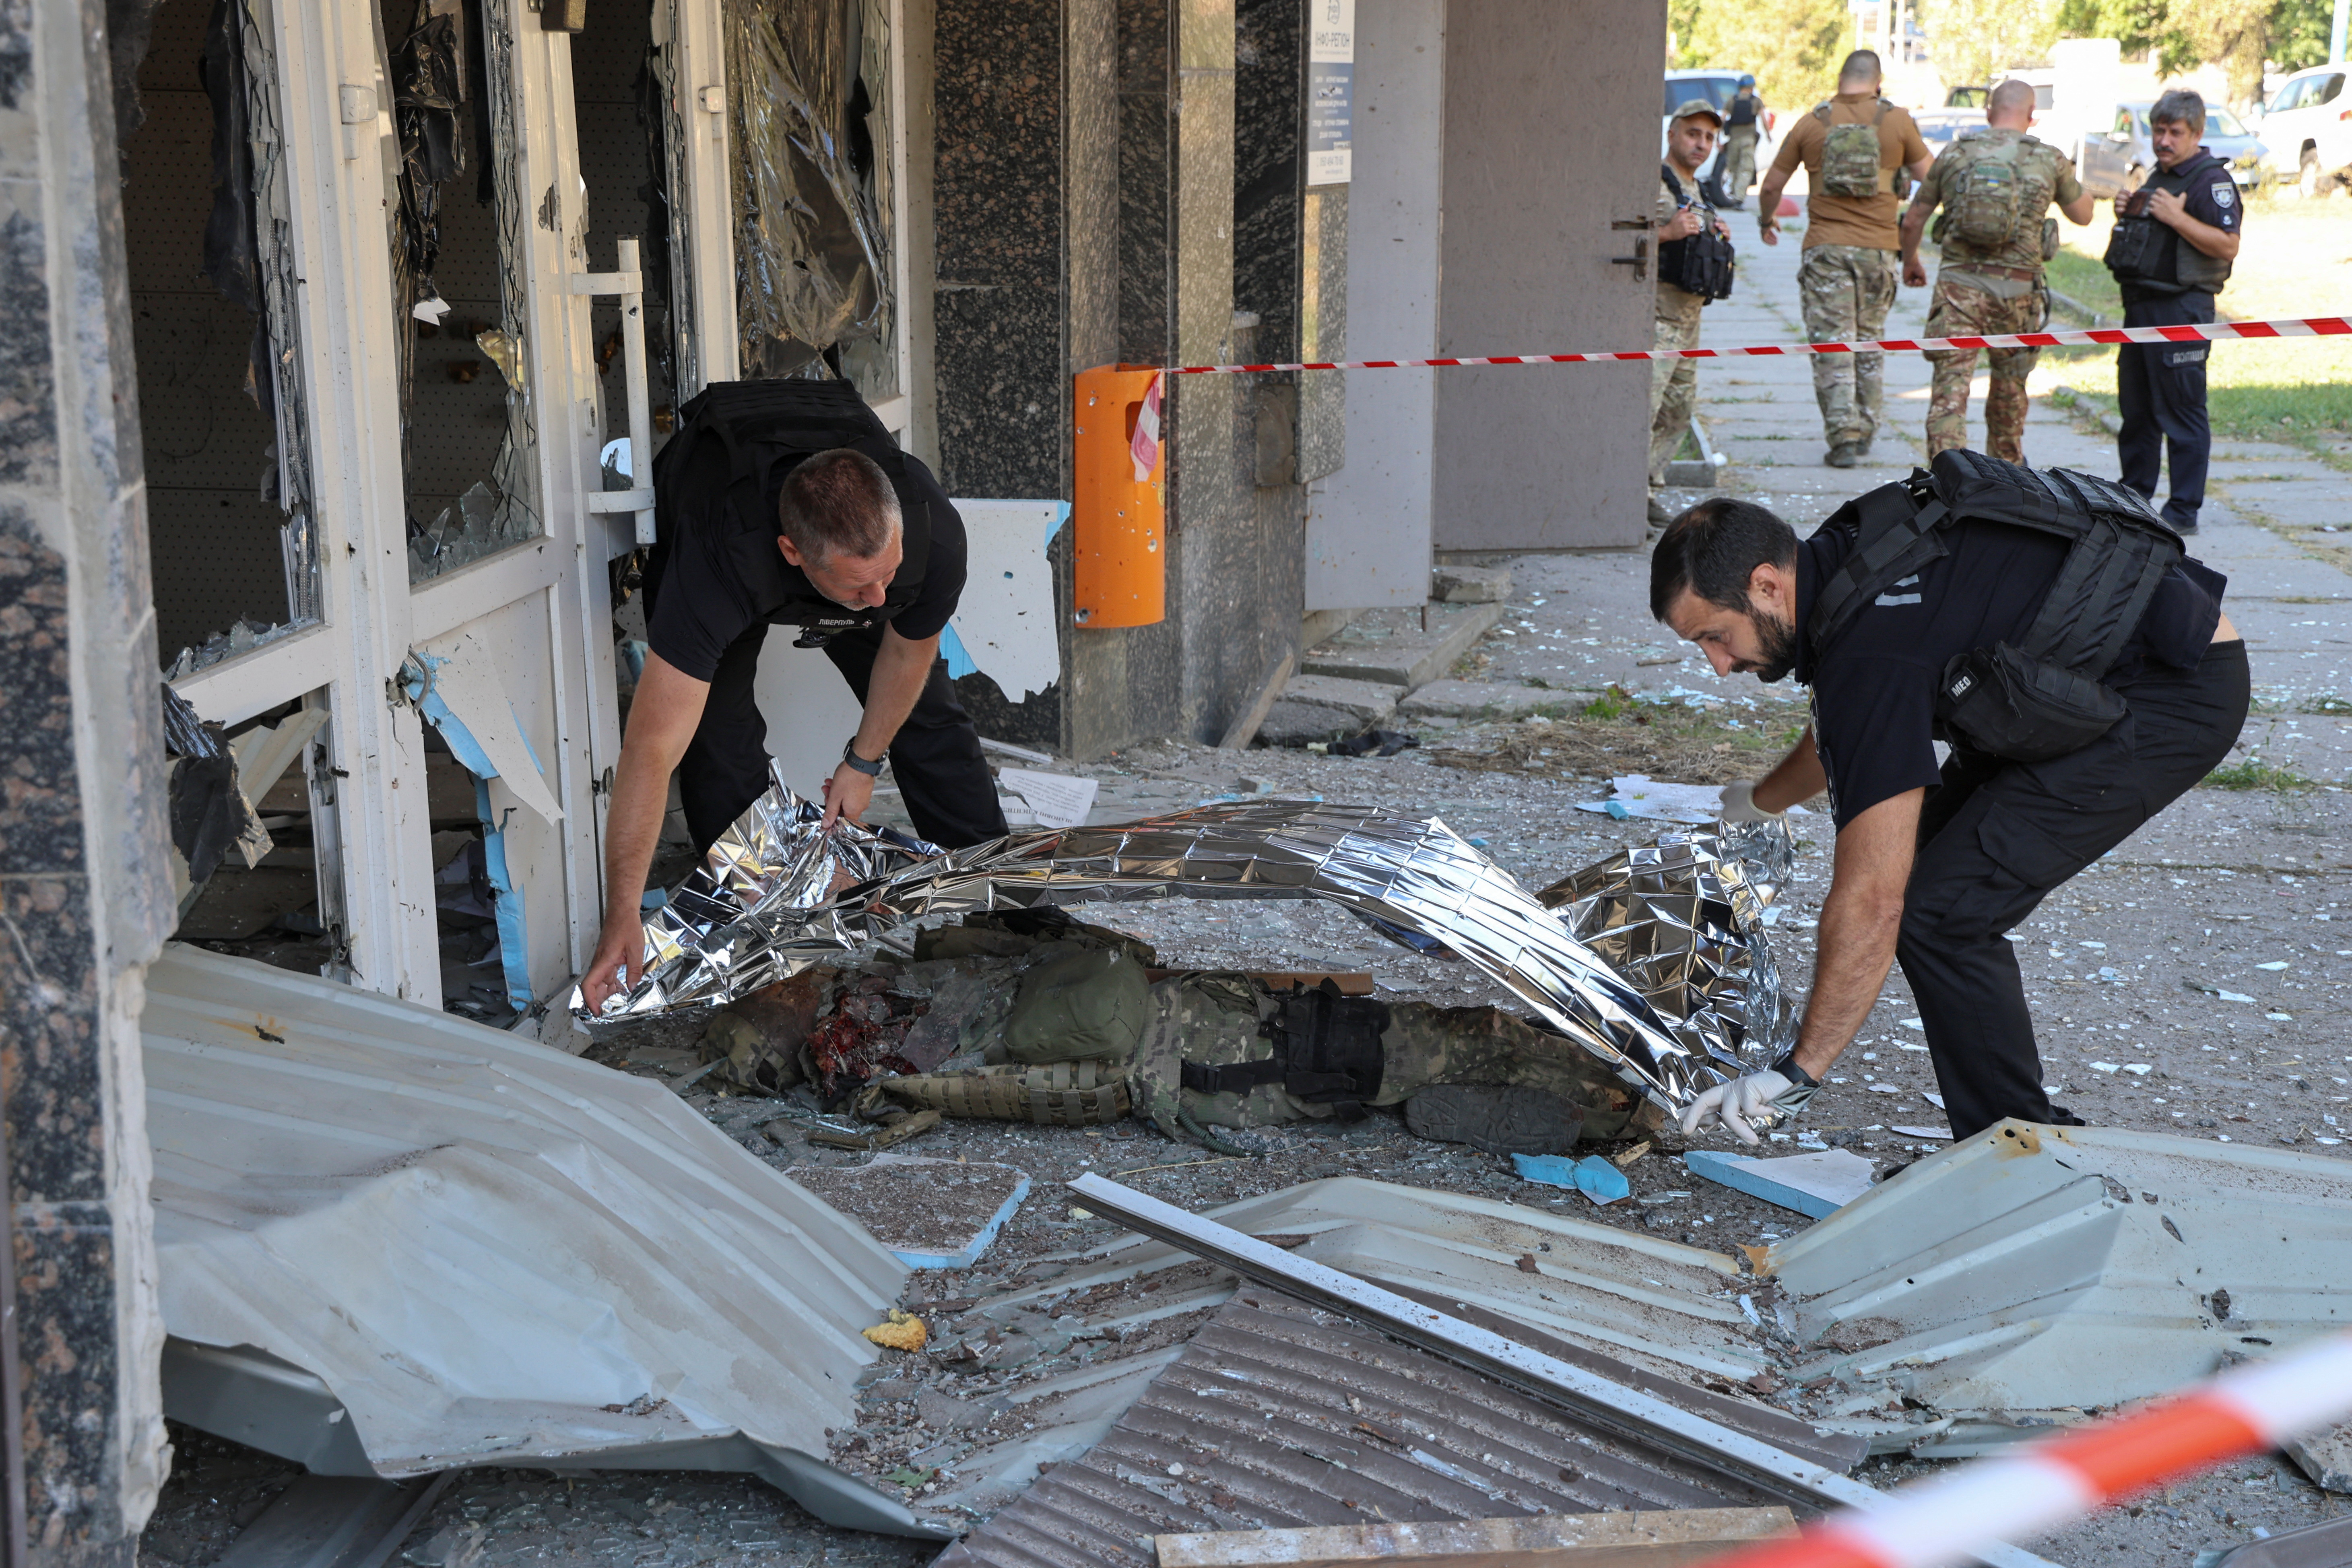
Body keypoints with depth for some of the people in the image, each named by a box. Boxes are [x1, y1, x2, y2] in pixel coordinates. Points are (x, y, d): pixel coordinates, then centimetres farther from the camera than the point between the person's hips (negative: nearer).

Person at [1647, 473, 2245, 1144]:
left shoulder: (1870, 648, -26)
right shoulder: (1842, 554, 3)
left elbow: (1871, 901, -27)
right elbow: (1844, 733, 27)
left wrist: (1796, 1072, -22)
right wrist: (1752, 802, 43)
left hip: (2177, 693, -11)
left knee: (1938, 911, -14)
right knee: (1926, 861, 13)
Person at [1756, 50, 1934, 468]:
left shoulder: (1811, 124, 2)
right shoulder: (1897, 121, 2)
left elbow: (1772, 186, 9)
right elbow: (1929, 179, 10)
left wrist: (1766, 220, 28)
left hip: (1826, 247, -1)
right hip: (1878, 248, 1)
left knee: (1832, 344, -2)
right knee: (1869, 342, 15)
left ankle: (1844, 437, -10)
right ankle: (1864, 432, 22)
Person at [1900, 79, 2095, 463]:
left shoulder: (1955, 153, 4)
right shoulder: (2049, 160, 2)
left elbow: (1914, 219, 11)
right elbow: (2083, 214, 17)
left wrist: (1910, 261, 29)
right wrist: (2072, 179, 36)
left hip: (1958, 284, -1)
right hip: (2016, 288, 1)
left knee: (1950, 388, -5)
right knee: (2010, 385, 20)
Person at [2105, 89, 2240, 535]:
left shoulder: (2211, 179, -11)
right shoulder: (2158, 177, 18)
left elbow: (2228, 246, -19)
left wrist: (2177, 217, -24)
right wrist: (2125, 216, 9)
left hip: (2181, 309, -9)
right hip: (2140, 305, 10)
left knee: (2181, 410, -7)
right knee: (2136, 408, 15)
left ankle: (2184, 511, -4)